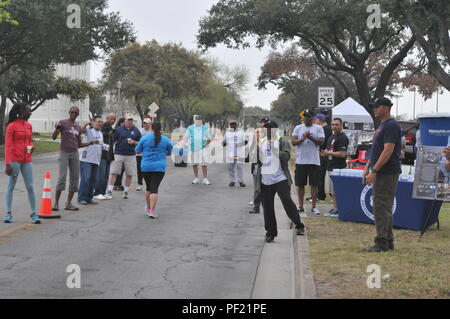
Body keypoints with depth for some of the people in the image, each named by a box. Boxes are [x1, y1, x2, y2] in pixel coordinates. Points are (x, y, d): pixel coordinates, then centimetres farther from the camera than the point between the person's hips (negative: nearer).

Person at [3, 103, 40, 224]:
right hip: (15, 160, -5)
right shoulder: (11, 126, -7)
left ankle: (34, 214, 6)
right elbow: (7, 146, -9)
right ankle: (9, 213, 10)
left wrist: (31, 147, -2)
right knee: (11, 186, 3)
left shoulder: (29, 125, 11)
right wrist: (7, 164, -14)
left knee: (30, 187, 1)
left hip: (27, 160, 5)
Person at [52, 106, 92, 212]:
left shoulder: (78, 127, 14)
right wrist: (57, 128, -29)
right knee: (62, 177, -15)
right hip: (64, 153, -6)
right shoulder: (62, 123, -2)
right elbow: (54, 137, -10)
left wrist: (91, 143, 6)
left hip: (75, 154, 6)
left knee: (74, 178, 1)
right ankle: (56, 203, -12)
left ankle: (69, 203, 7)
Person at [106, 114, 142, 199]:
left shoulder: (136, 130, 8)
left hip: (131, 155, 2)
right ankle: (109, 191, 0)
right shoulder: (119, 129, 4)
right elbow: (114, 141, 4)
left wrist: (133, 142, -8)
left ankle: (126, 191, 16)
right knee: (114, 173, -4)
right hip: (118, 154, -2)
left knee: (129, 174, 4)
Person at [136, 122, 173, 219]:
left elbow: (138, 151, 7)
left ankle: (148, 209, 25)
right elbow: (170, 151, 13)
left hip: (146, 167, 2)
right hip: (159, 167, -2)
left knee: (149, 188, 17)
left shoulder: (144, 138, -2)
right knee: (154, 189, -6)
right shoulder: (166, 140, -2)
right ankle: (152, 211, -16)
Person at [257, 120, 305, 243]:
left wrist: (274, 148, -21)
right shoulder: (261, 143, 14)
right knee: (267, 207, 6)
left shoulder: (282, 142, 1)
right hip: (265, 181, 4)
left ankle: (299, 226, 2)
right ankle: (270, 233, 16)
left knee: (287, 202, -13)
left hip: (280, 179, -4)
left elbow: (286, 156, -13)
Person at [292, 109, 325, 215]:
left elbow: (321, 141, -8)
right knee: (300, 184, 5)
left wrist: (310, 137, -20)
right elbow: (293, 142, -2)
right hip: (301, 161, 2)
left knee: (314, 184, 1)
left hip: (314, 161, -2)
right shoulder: (298, 128, 8)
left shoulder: (318, 128, 4)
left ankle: (314, 206, 7)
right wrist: (302, 139, -19)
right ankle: (301, 206, 14)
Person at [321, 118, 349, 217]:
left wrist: (329, 153, -15)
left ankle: (338, 210, -3)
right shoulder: (332, 136, 18)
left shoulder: (343, 138, -13)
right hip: (330, 167, 10)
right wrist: (325, 153, 7)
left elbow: (343, 154, -20)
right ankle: (335, 208, 20)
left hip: (338, 168, -10)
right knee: (331, 191, 12)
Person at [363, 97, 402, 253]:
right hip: (380, 173, 11)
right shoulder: (383, 126, 19)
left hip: (387, 173, -10)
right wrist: (367, 167, 18)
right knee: (385, 207, 13)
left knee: (381, 206, -10)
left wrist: (374, 171, -23)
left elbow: (388, 151, -21)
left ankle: (382, 243, -7)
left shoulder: (391, 126, -14)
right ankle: (388, 241, 18)